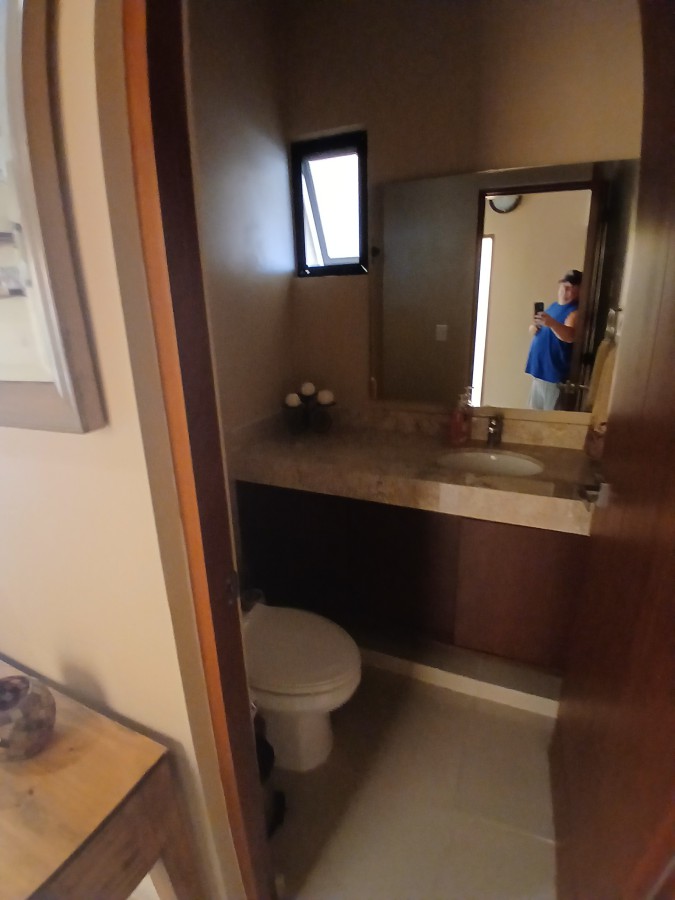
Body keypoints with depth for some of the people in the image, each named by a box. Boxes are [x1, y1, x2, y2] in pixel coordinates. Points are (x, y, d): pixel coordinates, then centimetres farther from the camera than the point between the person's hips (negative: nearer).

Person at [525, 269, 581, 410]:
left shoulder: (575, 311, -13)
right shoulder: (554, 305, 15)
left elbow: (570, 336, -30)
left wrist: (552, 323, -48)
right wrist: (534, 327, 2)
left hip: (555, 372, -9)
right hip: (539, 368, 9)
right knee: (534, 410, 18)